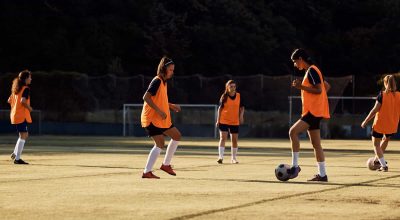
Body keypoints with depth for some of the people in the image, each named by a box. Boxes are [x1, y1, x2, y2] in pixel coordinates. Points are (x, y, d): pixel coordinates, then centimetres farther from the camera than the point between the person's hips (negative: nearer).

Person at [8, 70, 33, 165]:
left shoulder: (16, 89, 15)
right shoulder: (26, 89, -12)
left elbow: (9, 100, 18)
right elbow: (23, 101, -25)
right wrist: (29, 108, -11)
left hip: (15, 115, 9)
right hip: (22, 116, -9)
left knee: (24, 135, 20)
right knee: (23, 136, -5)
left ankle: (15, 153, 16)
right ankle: (17, 158, -8)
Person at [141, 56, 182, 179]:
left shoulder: (163, 82, 14)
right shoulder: (157, 81, -15)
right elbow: (146, 97, -24)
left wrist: (172, 106, 14)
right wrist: (159, 111, -26)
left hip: (161, 119, 10)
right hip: (152, 118, -10)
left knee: (176, 136, 15)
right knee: (160, 144, -14)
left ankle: (166, 164, 21)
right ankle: (147, 172, -11)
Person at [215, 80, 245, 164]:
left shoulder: (239, 96, 2)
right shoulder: (224, 96, -4)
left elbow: (242, 107, 11)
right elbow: (220, 108, 1)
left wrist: (241, 115, -6)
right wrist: (218, 120, -2)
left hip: (235, 122, 3)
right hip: (224, 121, -3)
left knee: (234, 140, 8)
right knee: (223, 138, -12)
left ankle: (233, 158, 20)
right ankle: (220, 157, -15)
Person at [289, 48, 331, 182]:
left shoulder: (311, 71, -11)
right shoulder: (311, 71, 19)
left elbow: (319, 90, -21)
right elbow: (327, 86, 27)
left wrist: (301, 86, -19)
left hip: (314, 111, -11)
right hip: (313, 111, 11)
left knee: (293, 131, -21)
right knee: (316, 144, 9)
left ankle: (295, 166, -20)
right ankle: (322, 174, 10)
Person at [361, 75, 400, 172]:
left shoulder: (382, 95, -13)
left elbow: (375, 110, -14)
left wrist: (365, 121, -7)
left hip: (380, 124, -5)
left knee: (376, 144, 9)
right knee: (386, 139, 30)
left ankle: (384, 165, -2)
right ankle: (377, 160, 39)